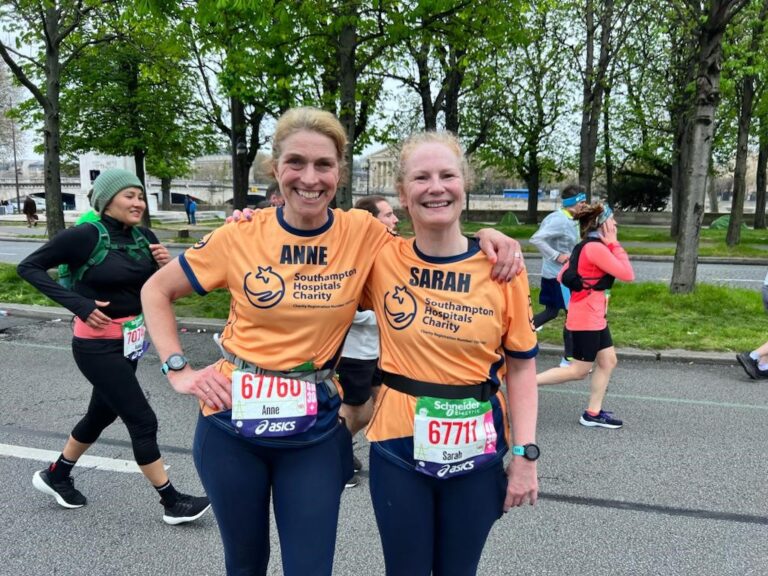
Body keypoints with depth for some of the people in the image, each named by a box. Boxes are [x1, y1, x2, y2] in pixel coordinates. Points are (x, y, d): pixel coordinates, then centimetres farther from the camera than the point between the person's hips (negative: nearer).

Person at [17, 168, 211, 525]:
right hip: (98, 346, -7)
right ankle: (172, 502, 12)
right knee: (142, 420, -2)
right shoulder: (85, 235, -17)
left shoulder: (144, 237, 1)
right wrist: (79, 304, -20)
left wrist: (167, 265, -13)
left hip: (129, 342, 7)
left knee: (102, 414, 22)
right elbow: (28, 267, -12)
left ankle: (55, 476, 45)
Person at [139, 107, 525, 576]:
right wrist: (178, 369, -4)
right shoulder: (241, 237, -9)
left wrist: (488, 236, -13)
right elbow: (156, 291, 5)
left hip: (315, 431, 0)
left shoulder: (363, 233, -8)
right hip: (233, 422, 1)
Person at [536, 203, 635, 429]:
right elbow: (628, 275, -18)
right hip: (587, 319, -10)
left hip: (595, 317, 10)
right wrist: (614, 245, -13)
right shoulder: (596, 248, -20)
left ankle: (593, 413, 21)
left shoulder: (587, 247, 11)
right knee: (579, 370, 0)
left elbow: (562, 276, 13)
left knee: (608, 361, 14)